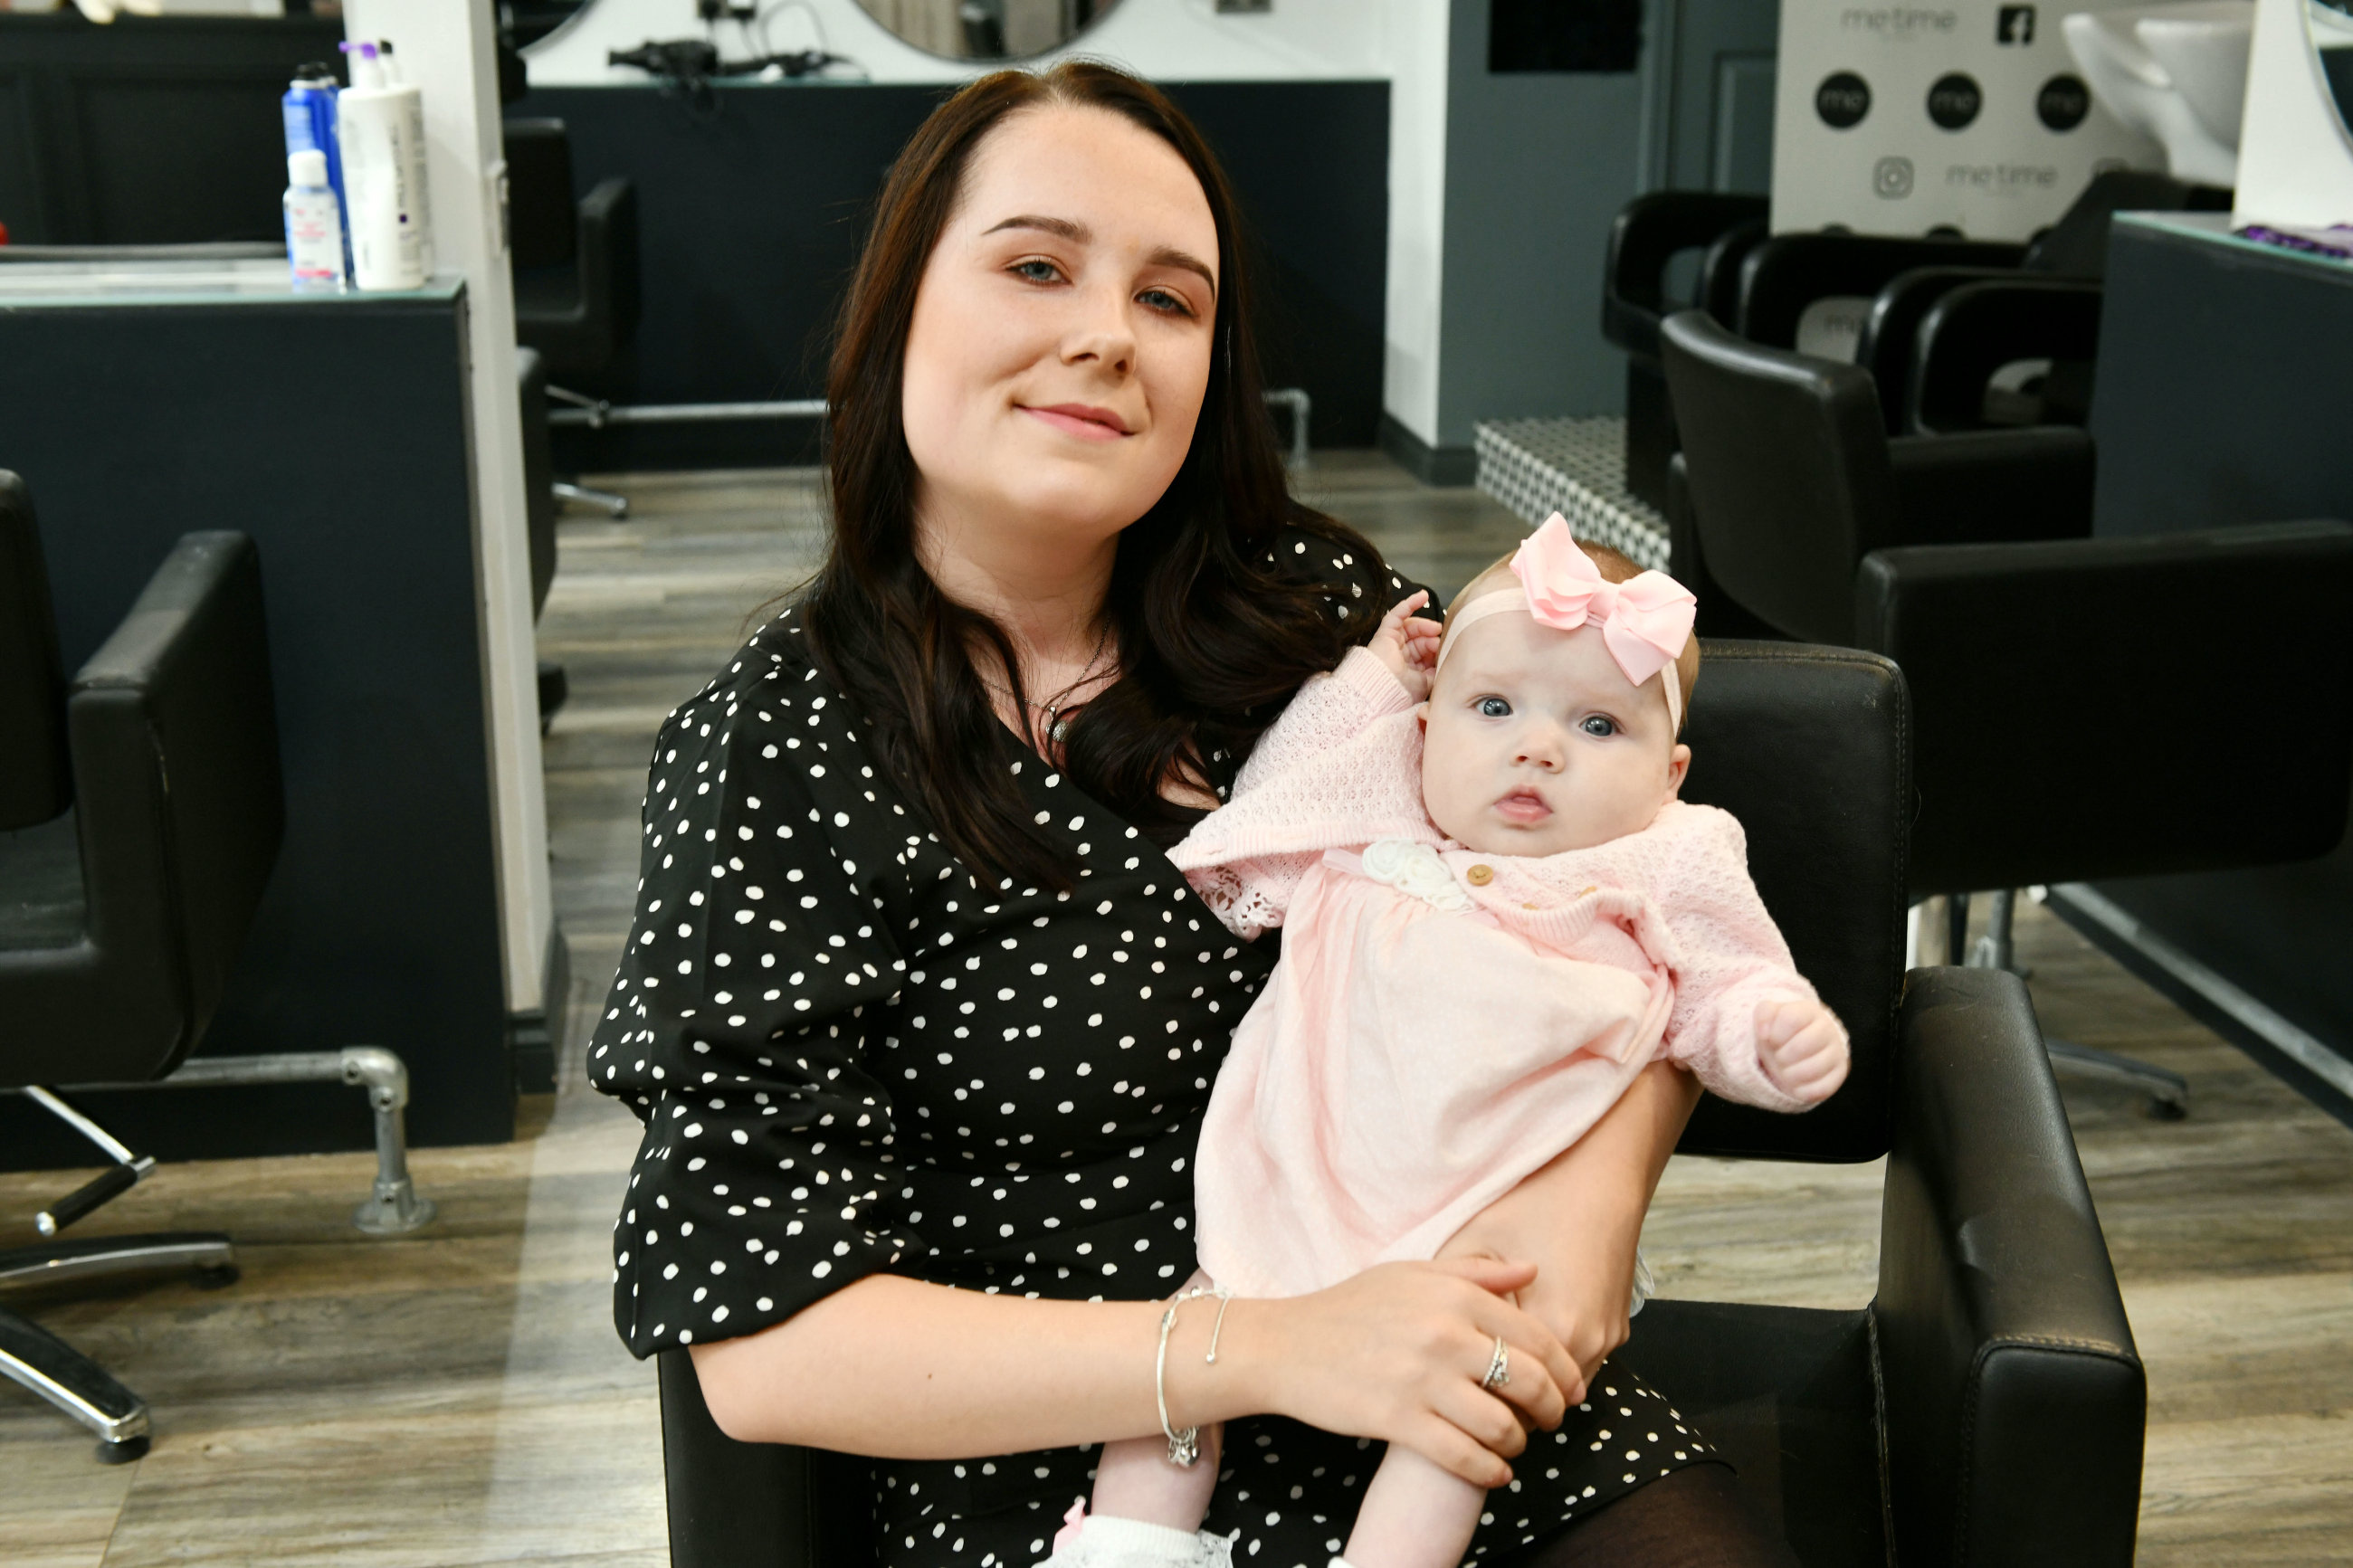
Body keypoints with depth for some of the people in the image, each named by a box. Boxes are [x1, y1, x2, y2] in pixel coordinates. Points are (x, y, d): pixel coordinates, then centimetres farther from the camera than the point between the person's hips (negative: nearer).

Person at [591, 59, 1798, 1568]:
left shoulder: (1313, 598, 3)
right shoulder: (773, 755, -8)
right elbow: (766, 1346, -11)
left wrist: (1598, 1183, -11)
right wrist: (1276, 1346, -20)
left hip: (1495, 1403, 4)